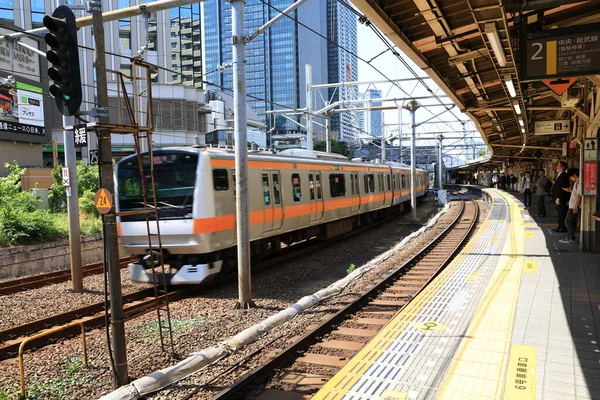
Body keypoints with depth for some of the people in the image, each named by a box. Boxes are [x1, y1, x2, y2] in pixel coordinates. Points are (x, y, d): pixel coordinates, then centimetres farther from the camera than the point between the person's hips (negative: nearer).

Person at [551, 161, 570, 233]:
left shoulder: (563, 175, -17)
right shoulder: (559, 175, 14)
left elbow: (561, 188, -22)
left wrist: (558, 198, -22)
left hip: (562, 199, -10)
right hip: (559, 198, 10)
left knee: (562, 214, -4)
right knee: (560, 214, 15)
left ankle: (564, 228, 2)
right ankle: (560, 227, 22)